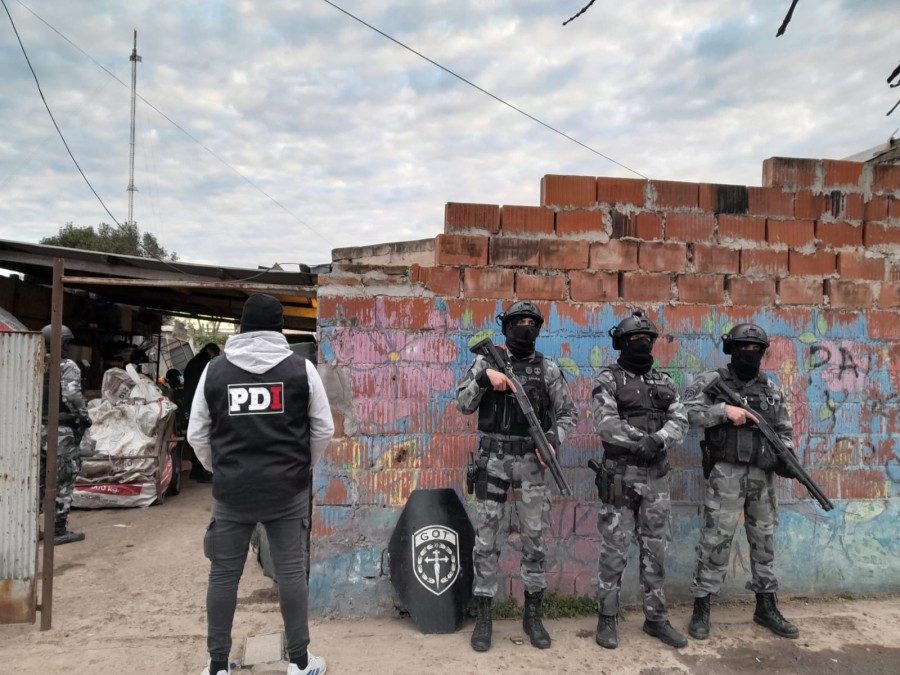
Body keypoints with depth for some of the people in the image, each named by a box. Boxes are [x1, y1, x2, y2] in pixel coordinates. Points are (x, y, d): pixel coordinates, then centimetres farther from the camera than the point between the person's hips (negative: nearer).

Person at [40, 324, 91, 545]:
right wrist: (84, 417, -8)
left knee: (37, 479, 16)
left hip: (38, 429, 7)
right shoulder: (68, 366, -11)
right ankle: (58, 530, 1)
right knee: (62, 480, -1)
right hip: (60, 431, -7)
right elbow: (72, 396, -22)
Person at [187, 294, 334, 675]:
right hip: (287, 489, -1)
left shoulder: (214, 370, 1)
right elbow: (324, 430, 0)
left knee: (223, 575, 13)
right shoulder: (301, 368, -4)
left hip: (231, 490, 1)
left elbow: (197, 435, 5)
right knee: (292, 573, 8)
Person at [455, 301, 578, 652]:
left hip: (531, 462, 1)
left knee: (534, 538, 7)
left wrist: (553, 439, -11)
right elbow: (463, 405, -2)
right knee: (486, 538, 3)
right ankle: (483, 618, 16)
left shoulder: (548, 369, 2)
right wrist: (483, 378, -17)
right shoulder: (487, 361, 2)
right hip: (492, 460, 0)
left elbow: (568, 413, 7)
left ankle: (533, 616, 23)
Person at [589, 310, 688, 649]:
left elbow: (680, 422, 0)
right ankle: (607, 618, 15)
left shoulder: (664, 381, 11)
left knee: (655, 550, 11)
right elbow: (606, 424, -17)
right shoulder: (607, 379, -4)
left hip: (657, 476, 5)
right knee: (614, 551, 3)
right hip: (619, 475, -4)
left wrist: (658, 440, -20)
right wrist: (643, 440, -27)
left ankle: (656, 618, 23)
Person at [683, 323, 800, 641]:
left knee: (764, 540, 14)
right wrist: (724, 410, -21)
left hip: (762, 475, 5)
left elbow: (785, 429, 17)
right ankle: (701, 609, 6)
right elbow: (686, 411, -14)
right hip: (726, 474, -5)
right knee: (715, 540, -4)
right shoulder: (713, 380, -2)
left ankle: (766, 608, 29)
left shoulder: (771, 388, 12)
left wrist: (786, 453, -2)